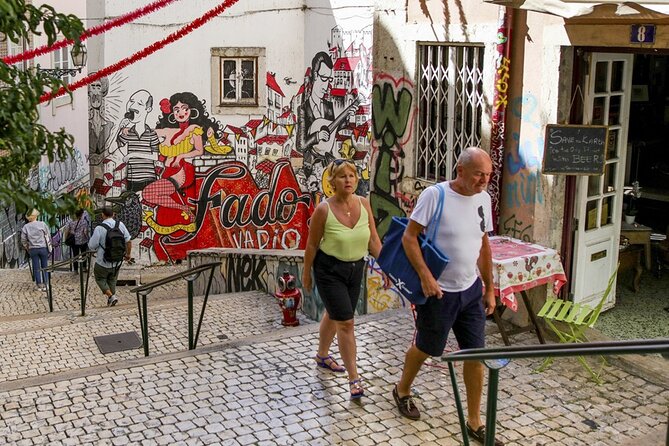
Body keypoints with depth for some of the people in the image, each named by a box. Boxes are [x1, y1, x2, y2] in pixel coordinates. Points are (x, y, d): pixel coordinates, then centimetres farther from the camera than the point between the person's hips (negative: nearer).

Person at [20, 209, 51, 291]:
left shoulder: (25, 227, -1)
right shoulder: (42, 224, -5)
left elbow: (23, 240, 3)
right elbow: (48, 236, 1)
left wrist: (27, 248, 17)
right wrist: (48, 245, 16)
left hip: (32, 249, 1)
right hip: (43, 248, -1)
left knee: (36, 267, 8)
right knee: (44, 266, 6)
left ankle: (39, 284, 11)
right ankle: (45, 284, 6)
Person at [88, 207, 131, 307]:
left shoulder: (99, 228, -19)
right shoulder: (120, 225, -6)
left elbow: (92, 246, -15)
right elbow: (128, 241, 0)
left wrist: (91, 238, 6)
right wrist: (128, 254, 16)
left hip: (103, 262, -4)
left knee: (100, 278, 18)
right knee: (112, 280, 22)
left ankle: (111, 296, 2)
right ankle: (110, 302, 29)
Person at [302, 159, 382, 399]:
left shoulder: (363, 203, -8)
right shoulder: (323, 209, -20)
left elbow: (373, 239, -2)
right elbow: (312, 244, -9)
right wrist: (306, 273, -2)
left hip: (356, 268, 5)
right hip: (329, 270, -5)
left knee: (333, 315, 24)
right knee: (346, 323, -7)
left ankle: (322, 355, 48)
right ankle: (354, 378, 4)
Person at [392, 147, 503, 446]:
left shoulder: (483, 199, 2)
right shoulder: (434, 195, -18)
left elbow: (484, 246, 11)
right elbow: (409, 237, -16)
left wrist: (489, 288, 13)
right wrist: (425, 276, -25)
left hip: (471, 290, 6)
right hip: (439, 291, -5)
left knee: (476, 353, 7)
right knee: (426, 348, 12)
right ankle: (402, 391, 42)